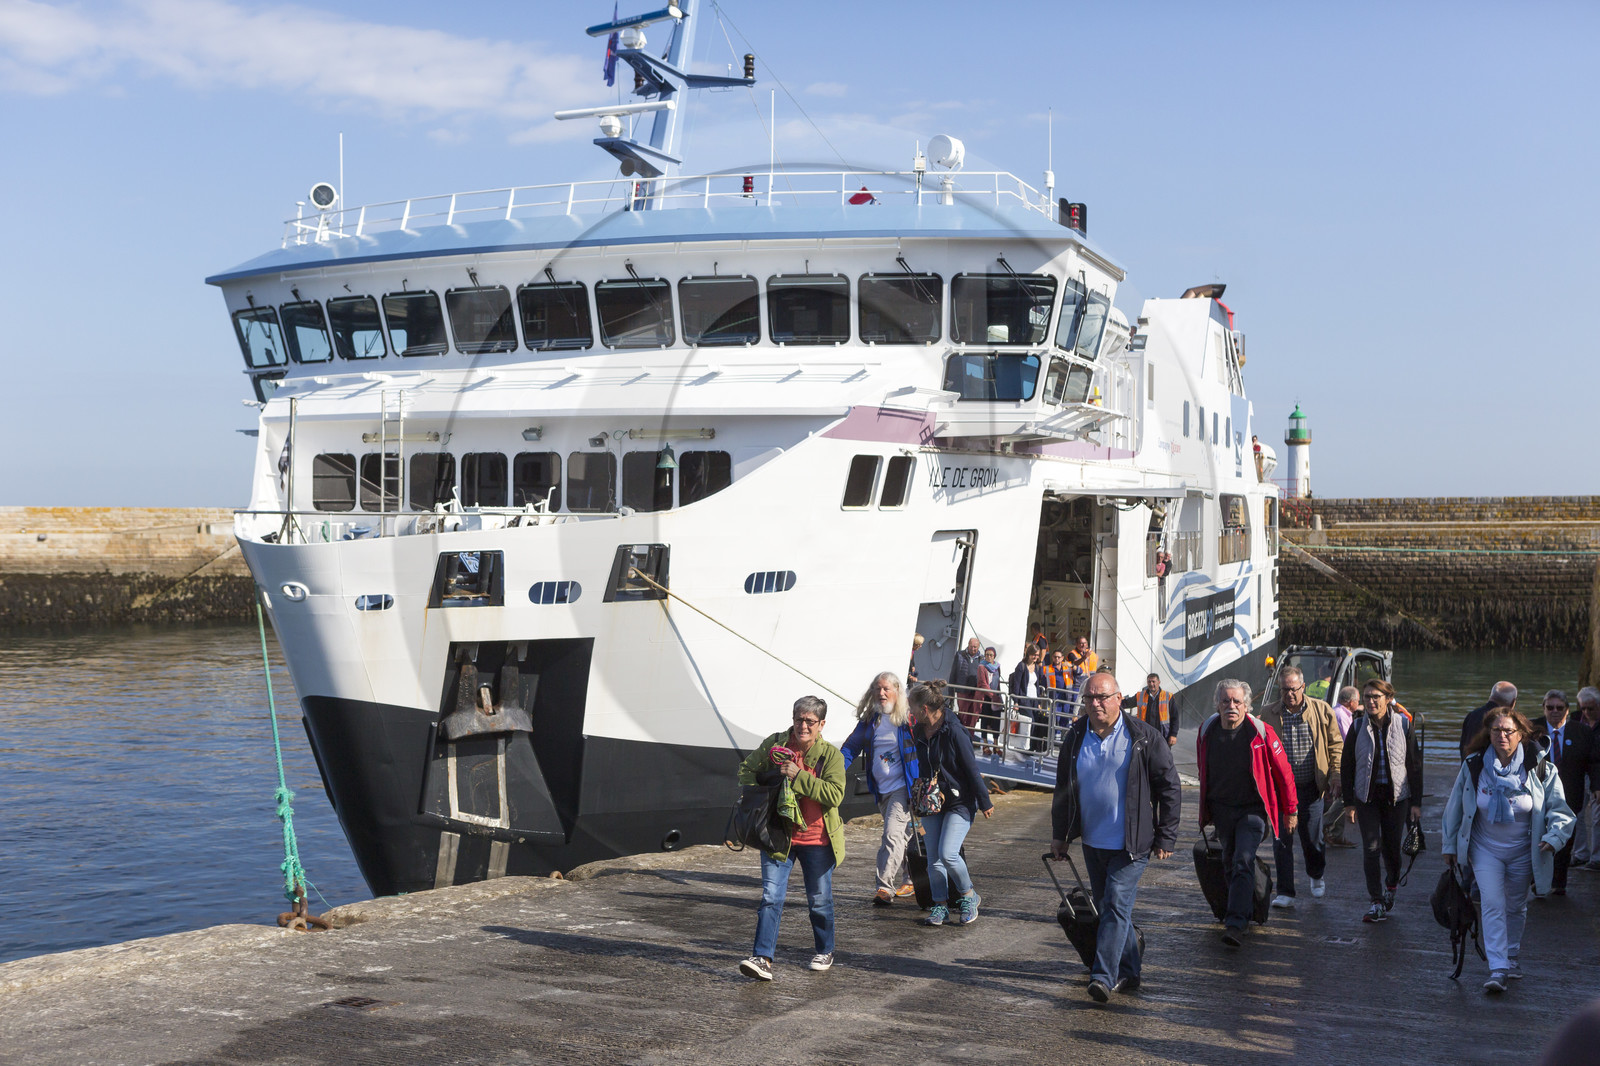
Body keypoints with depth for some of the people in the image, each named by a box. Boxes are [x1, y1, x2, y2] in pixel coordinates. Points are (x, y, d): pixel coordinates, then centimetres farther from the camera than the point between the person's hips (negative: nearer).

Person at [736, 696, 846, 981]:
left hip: (816, 840, -1)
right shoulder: (774, 744, 0)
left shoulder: (831, 755, -6)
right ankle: (763, 958, -8)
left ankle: (825, 951, 33)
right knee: (771, 897, -7)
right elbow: (746, 771, 12)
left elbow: (835, 794, -19)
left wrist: (799, 777, -24)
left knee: (820, 900, 13)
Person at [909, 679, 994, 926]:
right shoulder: (920, 731, 3)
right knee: (934, 857, 4)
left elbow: (971, 769, -13)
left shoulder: (954, 732, -18)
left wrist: (984, 801, -9)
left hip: (959, 802, -7)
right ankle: (941, 906, 14)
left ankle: (969, 896, 6)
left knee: (947, 853, -16)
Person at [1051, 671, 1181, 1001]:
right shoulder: (1076, 736, 4)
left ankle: (1103, 976, -14)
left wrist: (1165, 838, -6)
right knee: (1107, 908, 13)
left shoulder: (1145, 737, -9)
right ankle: (1128, 972, 26)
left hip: (1131, 844, -5)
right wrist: (1059, 834, 14)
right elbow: (1063, 787, 15)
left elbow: (1170, 788, -5)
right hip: (1092, 841, 5)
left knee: (1116, 906, -12)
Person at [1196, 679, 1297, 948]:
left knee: (1243, 862, -17)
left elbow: (1283, 772, -5)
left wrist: (1290, 811, 0)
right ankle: (1241, 911, 35)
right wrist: (1206, 809, 20)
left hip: (1252, 809, -5)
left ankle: (1235, 924, -22)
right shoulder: (1207, 731, -2)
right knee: (1230, 862, 15)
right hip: (1221, 809, 5)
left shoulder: (1261, 733, -14)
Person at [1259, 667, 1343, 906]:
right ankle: (1285, 893, 6)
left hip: (1310, 787, 0)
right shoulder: (1268, 713, 1)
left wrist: (1335, 776, -1)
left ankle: (1316, 876, 39)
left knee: (1312, 839, 9)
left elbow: (1336, 746, 7)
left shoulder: (1322, 711, 1)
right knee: (1281, 841, -2)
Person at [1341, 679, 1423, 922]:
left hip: (1396, 795, 0)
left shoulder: (1402, 725, -1)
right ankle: (1377, 902, 0)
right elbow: (1347, 766, 4)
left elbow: (1415, 764, 3)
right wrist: (1349, 802, 1)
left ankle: (1392, 883, 37)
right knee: (1371, 847, -6)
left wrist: (1416, 802, 1)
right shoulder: (1358, 727, -1)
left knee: (1391, 847, 6)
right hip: (1367, 796, 0)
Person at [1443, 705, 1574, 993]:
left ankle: (1512, 956, 37)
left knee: (1516, 906, 15)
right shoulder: (1473, 767, -10)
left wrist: (1554, 836, -23)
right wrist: (1449, 845, 6)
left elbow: (1559, 809, -6)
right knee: (1493, 904, -14)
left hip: (1523, 852, 1)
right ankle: (1497, 969, -17)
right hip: (1485, 849, -1)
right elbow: (1454, 807, 2)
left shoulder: (1540, 769, -12)